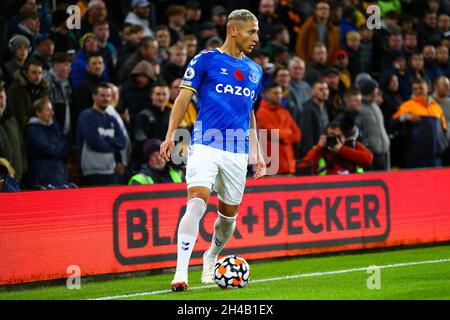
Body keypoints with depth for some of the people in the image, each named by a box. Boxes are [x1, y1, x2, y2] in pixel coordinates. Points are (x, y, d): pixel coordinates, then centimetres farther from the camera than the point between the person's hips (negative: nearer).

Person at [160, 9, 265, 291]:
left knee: (229, 212, 11)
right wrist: (171, 134, -12)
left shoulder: (255, 71, 16)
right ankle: (181, 271, -23)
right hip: (206, 145, -5)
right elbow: (184, 98, -1)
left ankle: (211, 259, 38)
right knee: (197, 201, -21)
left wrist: (257, 152, 20)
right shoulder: (205, 60, 0)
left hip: (238, 151, 5)